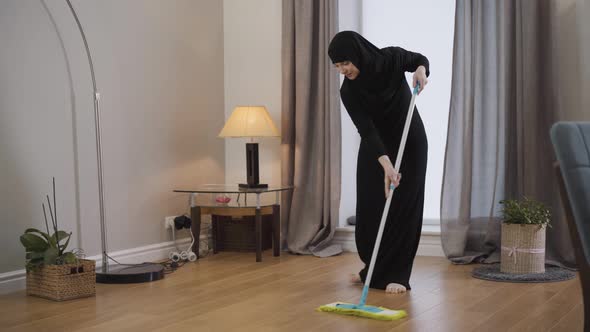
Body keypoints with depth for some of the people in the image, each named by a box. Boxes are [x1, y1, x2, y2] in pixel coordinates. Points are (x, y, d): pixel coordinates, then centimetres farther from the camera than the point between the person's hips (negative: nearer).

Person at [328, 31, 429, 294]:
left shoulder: (392, 58, -20)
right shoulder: (348, 91, -20)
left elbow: (420, 59, 1)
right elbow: (367, 130, -28)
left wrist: (421, 70, -23)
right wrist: (386, 165, -41)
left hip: (410, 143, -2)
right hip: (374, 149, 2)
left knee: (403, 208, -5)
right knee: (370, 208, 3)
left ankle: (396, 274, 1)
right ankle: (373, 269, 22)